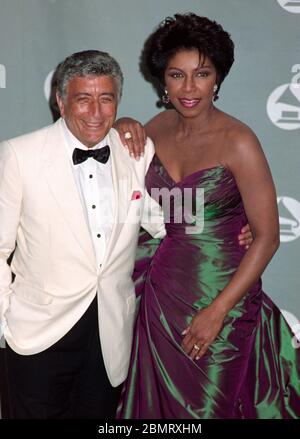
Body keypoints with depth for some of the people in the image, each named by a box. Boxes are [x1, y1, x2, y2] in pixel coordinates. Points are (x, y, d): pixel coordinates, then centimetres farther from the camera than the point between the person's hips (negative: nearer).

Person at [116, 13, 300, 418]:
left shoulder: (237, 141, -17)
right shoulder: (157, 127, 0)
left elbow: (267, 237, -15)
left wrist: (217, 311, -18)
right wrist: (123, 131, -4)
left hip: (216, 294, -4)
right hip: (159, 293, 5)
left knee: (208, 404, 13)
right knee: (157, 401, 19)